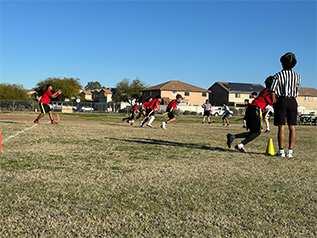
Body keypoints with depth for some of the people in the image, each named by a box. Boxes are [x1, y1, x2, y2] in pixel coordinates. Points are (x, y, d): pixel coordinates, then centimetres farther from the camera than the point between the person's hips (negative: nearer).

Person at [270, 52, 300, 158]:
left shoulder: (278, 76, -5)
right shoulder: (297, 76, 4)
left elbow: (273, 91, -7)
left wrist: (274, 103, 3)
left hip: (281, 101, -3)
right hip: (292, 102, 3)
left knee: (281, 127, -3)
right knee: (292, 128, 4)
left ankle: (281, 151, -4)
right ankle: (290, 151, 3)